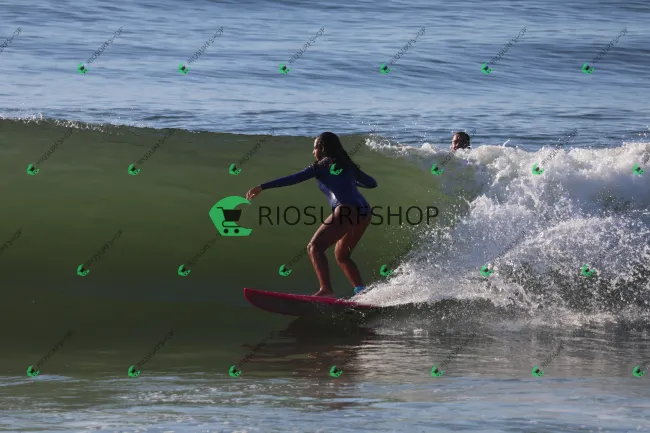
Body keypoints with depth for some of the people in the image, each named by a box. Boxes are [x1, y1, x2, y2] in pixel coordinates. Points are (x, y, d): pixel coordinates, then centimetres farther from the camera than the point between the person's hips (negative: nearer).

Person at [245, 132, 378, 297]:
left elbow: (292, 179, 3)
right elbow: (372, 183, 33)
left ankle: (326, 290, -30)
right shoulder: (348, 166, 26)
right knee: (342, 255, 24)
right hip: (364, 212, 8)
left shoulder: (321, 166, 9)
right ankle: (361, 292, 12)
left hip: (346, 211, -8)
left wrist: (262, 187, 3)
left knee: (315, 246, -11)